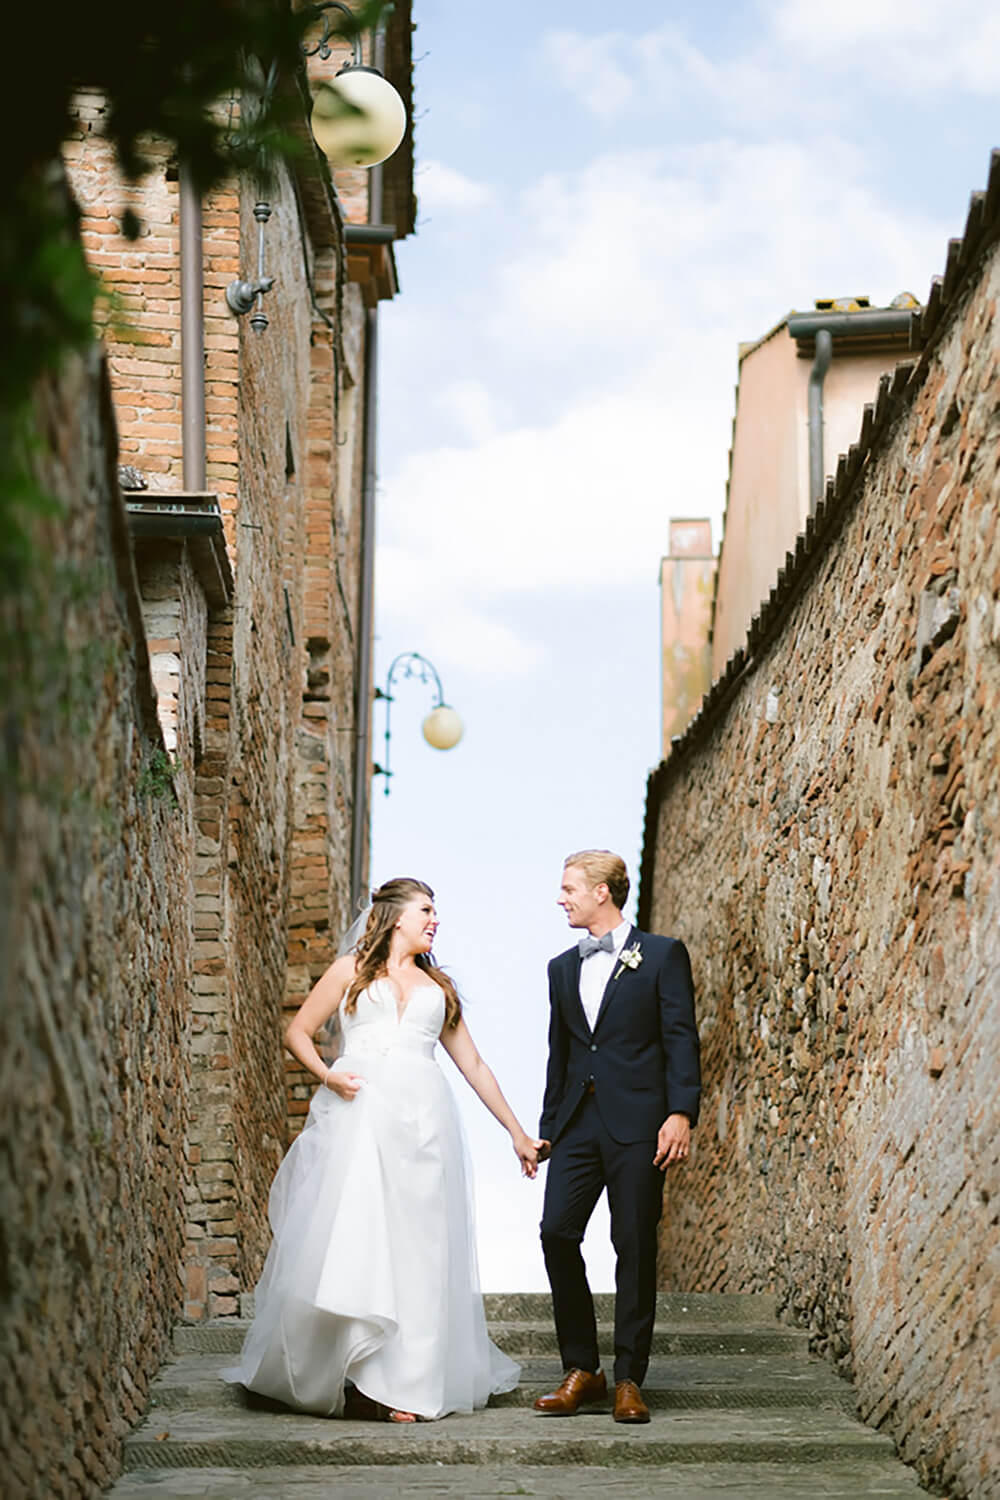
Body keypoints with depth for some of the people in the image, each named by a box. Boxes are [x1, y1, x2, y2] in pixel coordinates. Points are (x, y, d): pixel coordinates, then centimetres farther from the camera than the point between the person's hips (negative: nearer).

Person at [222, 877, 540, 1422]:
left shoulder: (438, 986, 24)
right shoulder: (352, 970, 15)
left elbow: (473, 1064, 24)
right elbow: (297, 1033, 13)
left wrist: (517, 1132, 21)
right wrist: (327, 1076, -7)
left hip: (421, 1117, 3)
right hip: (357, 1114, -2)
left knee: (415, 1248, -4)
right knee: (347, 1239, -11)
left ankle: (405, 1384, -2)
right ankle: (333, 1375, -5)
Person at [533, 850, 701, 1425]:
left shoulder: (662, 956, 2)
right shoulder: (563, 968, 18)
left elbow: (681, 1039, -3)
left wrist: (681, 1113, -14)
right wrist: (548, 1128, 18)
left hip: (637, 1120, -5)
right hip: (578, 1122, 5)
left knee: (635, 1245, -3)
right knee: (557, 1232, -7)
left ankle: (629, 1378, 6)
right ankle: (582, 1369, 5)